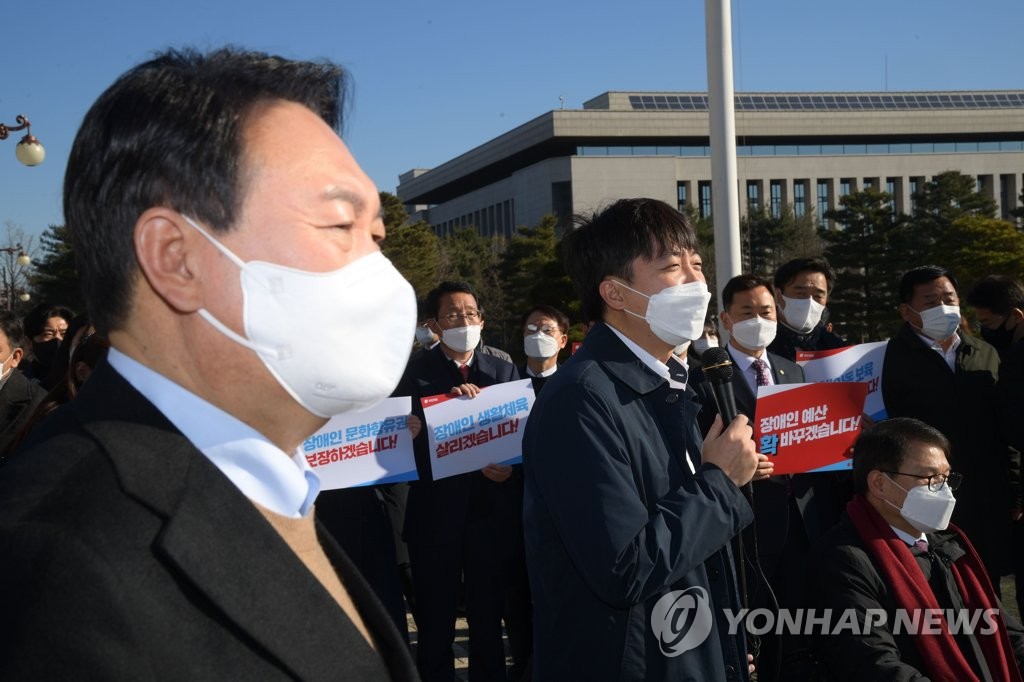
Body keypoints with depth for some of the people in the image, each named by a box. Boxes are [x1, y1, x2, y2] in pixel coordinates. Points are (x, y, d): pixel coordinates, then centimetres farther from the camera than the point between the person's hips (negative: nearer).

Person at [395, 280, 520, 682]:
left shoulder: (504, 371, 8)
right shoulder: (414, 371, -1)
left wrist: (510, 465, -15)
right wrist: (446, 402, -21)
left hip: (491, 509, 2)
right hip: (434, 512, -2)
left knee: (488, 618, 14)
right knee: (435, 623, 7)